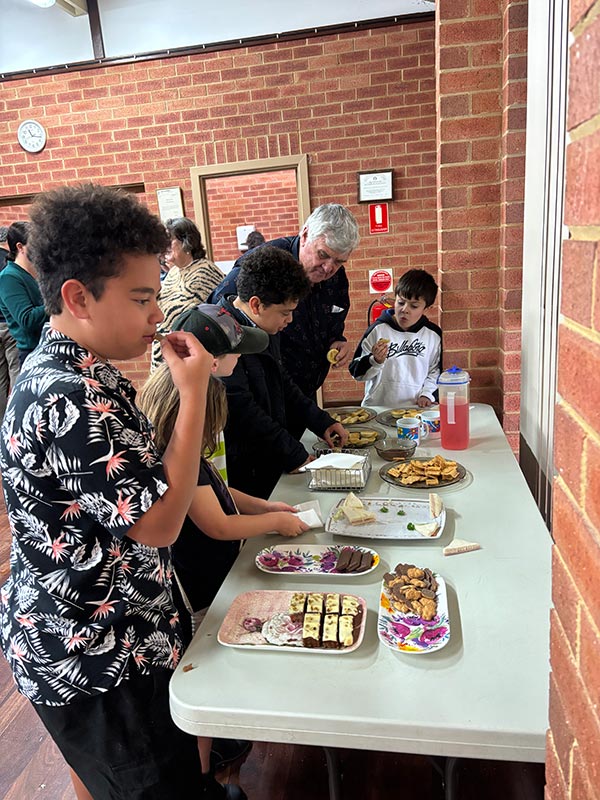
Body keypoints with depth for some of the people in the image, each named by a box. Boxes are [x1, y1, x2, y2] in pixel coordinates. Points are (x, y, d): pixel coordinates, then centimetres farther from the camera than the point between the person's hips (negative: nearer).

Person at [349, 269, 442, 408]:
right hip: (376, 408, -1)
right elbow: (357, 372, 2)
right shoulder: (378, 330, -1)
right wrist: (375, 361, -15)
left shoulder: (433, 335, 6)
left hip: (415, 409, 1)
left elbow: (435, 371, 17)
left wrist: (427, 394, 3)